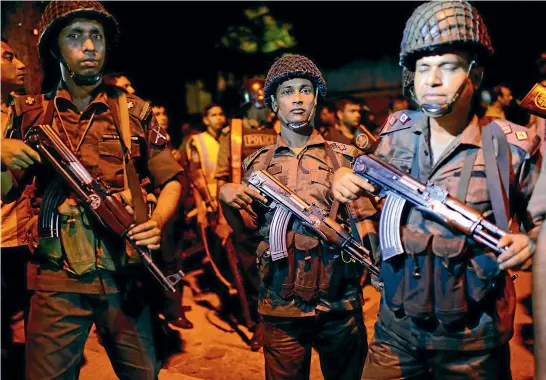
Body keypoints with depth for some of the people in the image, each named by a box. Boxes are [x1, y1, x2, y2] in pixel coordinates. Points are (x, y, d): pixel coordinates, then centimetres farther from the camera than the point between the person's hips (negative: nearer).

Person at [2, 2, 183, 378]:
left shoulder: (134, 111, 5)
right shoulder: (31, 112, 6)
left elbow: (170, 180, 7)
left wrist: (156, 223, -11)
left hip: (124, 276, 1)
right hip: (56, 280, 0)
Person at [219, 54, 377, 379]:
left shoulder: (344, 157, 2)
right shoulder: (258, 164, 7)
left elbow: (363, 222, 0)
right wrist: (226, 195, -6)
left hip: (341, 303, 0)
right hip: (281, 306, 1)